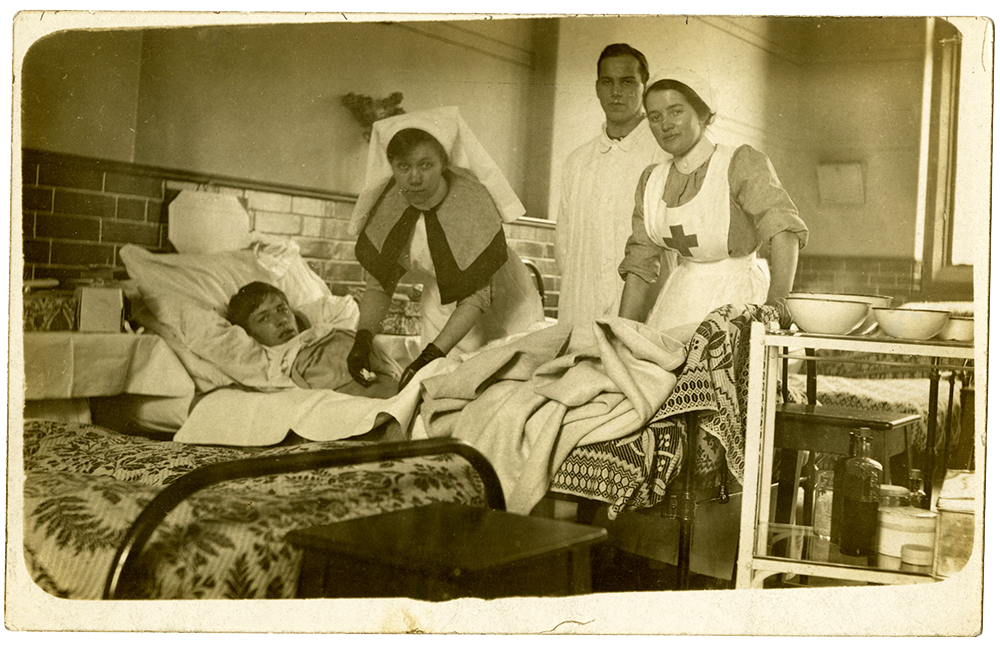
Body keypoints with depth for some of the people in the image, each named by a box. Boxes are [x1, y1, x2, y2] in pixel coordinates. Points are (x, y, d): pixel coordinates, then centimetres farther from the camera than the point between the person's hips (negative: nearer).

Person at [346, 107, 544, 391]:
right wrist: (363, 339, -27)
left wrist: (431, 354, -39)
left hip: (501, 307, -4)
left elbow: (477, 296, -30)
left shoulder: (471, 202, -31)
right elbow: (379, 283, -9)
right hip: (442, 312, 4)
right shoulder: (388, 207, -17)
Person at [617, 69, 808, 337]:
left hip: (737, 299, -5)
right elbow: (640, 264, 12)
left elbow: (783, 228, -21)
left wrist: (775, 301, -35)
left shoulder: (742, 162, -7)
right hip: (678, 303, 5)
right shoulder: (652, 182, 10)